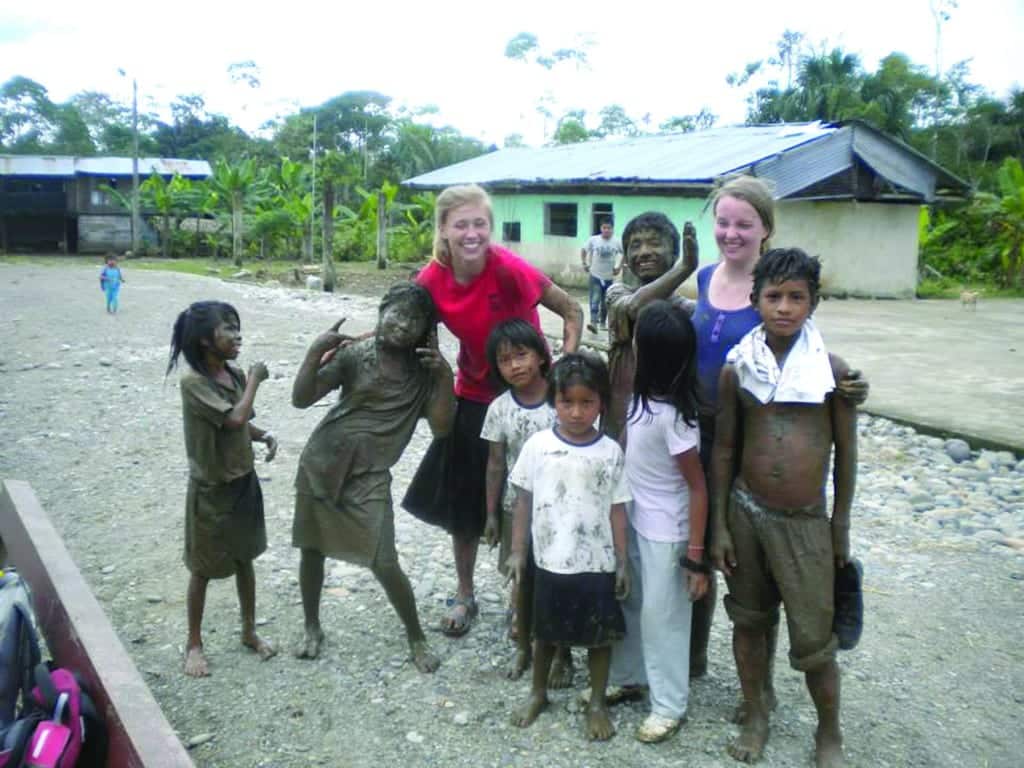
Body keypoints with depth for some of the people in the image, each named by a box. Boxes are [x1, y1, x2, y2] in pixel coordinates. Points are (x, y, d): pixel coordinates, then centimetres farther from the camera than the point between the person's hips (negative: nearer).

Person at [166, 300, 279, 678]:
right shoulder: (193, 382, -23)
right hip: (210, 489, -6)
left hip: (244, 480, 6)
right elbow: (235, 419, -33)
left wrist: (266, 435, -8)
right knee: (203, 568, 10)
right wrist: (255, 380, -20)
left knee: (245, 559, 18)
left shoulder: (235, 374, -1)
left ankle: (249, 632, 35)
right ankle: (194, 644, 29)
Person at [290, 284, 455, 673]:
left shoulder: (424, 372, -2)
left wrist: (445, 375, -18)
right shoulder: (355, 353, -7)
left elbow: (441, 426, -9)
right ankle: (312, 628, 38)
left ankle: (416, 637, 19)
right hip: (320, 463, 1)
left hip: (370, 477, -1)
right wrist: (315, 352, -24)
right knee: (312, 550, 14)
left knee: (384, 565, -4)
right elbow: (301, 399, -11)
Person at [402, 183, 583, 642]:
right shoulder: (432, 281, -13)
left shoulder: (510, 269, -26)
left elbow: (572, 314, -15)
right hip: (473, 398, 4)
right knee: (463, 500, 12)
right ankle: (464, 596, 34)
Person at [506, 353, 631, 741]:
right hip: (549, 562, 1)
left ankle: (597, 702, 32)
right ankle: (538, 693, 40)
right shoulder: (538, 445, -7)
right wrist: (518, 551, 2)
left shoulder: (611, 452, -7)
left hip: (597, 564, 0)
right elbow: (524, 501, 1)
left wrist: (622, 562, -1)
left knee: (599, 636, 12)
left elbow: (617, 509, -2)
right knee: (545, 632, 18)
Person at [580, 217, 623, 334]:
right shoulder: (593, 240, -7)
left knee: (605, 303, 13)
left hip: (609, 277, 2)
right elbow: (583, 250, 8)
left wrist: (619, 267, 1)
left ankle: (603, 322, 29)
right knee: (595, 300, -14)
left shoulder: (617, 242, -6)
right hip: (595, 276, -2)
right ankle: (593, 322, -20)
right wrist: (585, 264, 0)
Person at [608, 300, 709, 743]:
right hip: (634, 520, 8)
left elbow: (698, 489, -21)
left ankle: (668, 706, 28)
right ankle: (627, 675, 44)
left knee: (661, 616, 9)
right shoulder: (643, 394, -8)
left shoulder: (673, 416, -28)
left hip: (665, 532, -8)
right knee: (628, 603, 22)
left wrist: (696, 556, -18)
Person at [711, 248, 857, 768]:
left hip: (806, 523, -2)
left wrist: (841, 527, 4)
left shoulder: (833, 370, -7)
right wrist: (719, 525, 1)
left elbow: (845, 452, 1)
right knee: (749, 620, 16)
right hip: (746, 513, 2)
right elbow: (723, 449, 2)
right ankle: (755, 716, 36)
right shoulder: (737, 369, -3)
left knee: (814, 640, 5)